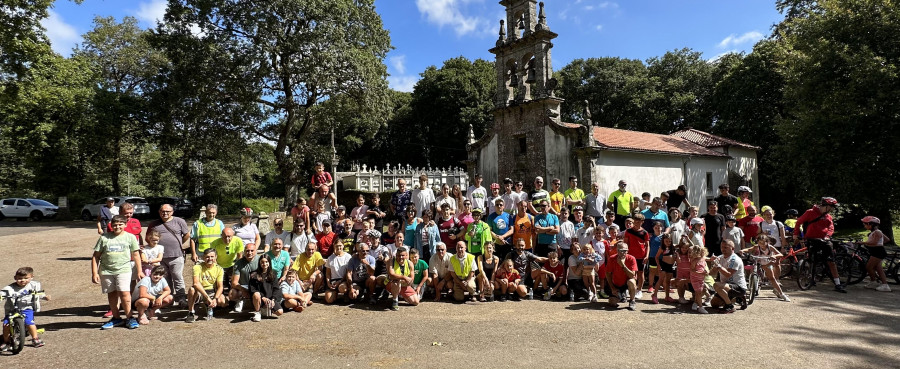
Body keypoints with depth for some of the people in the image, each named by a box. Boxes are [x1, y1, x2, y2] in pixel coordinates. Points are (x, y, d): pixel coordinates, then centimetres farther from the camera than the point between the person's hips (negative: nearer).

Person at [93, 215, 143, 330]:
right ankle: (116, 318, 22)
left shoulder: (130, 237, 6)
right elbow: (96, 256, 6)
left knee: (124, 293, -10)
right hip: (106, 271, 2)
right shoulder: (104, 237, 5)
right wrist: (94, 273, 1)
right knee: (111, 294, 10)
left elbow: (136, 255, 9)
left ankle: (129, 318, -1)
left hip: (123, 270, -2)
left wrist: (139, 271, 7)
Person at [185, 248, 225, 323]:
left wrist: (215, 299, -28)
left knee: (223, 301, -27)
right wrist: (207, 297, -36)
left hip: (212, 292, 2)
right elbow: (196, 283, -28)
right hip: (199, 292, -2)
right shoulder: (198, 267, -13)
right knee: (192, 289, -36)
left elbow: (220, 286, -8)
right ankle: (190, 313, -12)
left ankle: (209, 307, 11)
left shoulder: (219, 269, -4)